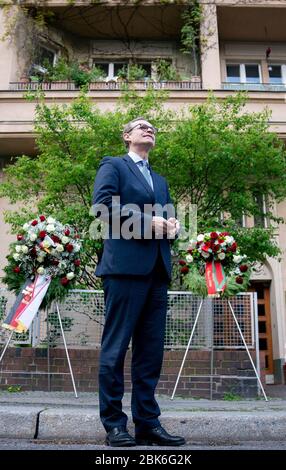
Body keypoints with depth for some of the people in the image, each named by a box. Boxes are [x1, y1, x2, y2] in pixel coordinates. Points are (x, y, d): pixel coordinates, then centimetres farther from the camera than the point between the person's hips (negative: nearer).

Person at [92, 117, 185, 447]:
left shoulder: (160, 180, 29)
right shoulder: (113, 165, 9)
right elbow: (103, 204, -8)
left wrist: (171, 225, 1)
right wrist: (147, 222, -12)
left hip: (157, 270, 7)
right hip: (125, 265, -6)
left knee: (151, 351, 6)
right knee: (116, 347, -3)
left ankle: (147, 423, 14)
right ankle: (114, 425, 6)